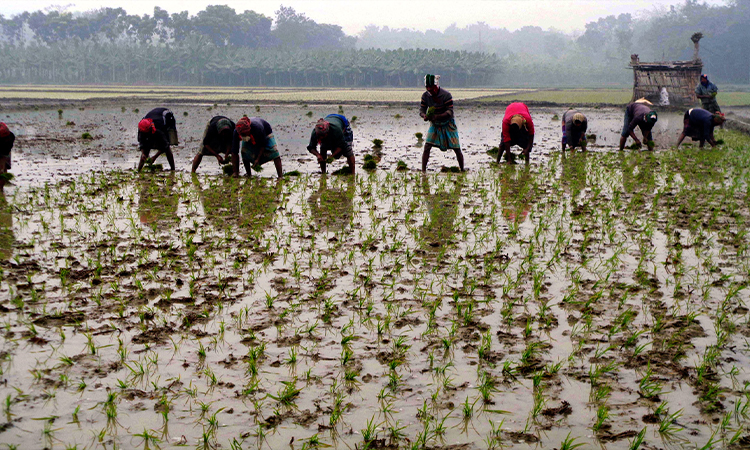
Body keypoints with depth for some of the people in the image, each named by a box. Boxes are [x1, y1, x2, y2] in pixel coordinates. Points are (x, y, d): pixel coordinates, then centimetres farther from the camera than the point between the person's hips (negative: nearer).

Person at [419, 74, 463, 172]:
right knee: (427, 147, -13)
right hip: (434, 125, 3)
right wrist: (424, 116, -31)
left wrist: (437, 116, -40)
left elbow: (450, 112, -24)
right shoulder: (425, 96, -8)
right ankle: (423, 171, -9)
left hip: (448, 124, -3)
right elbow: (422, 110, -6)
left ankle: (462, 170, 16)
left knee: (457, 149, -1)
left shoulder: (446, 95, -21)